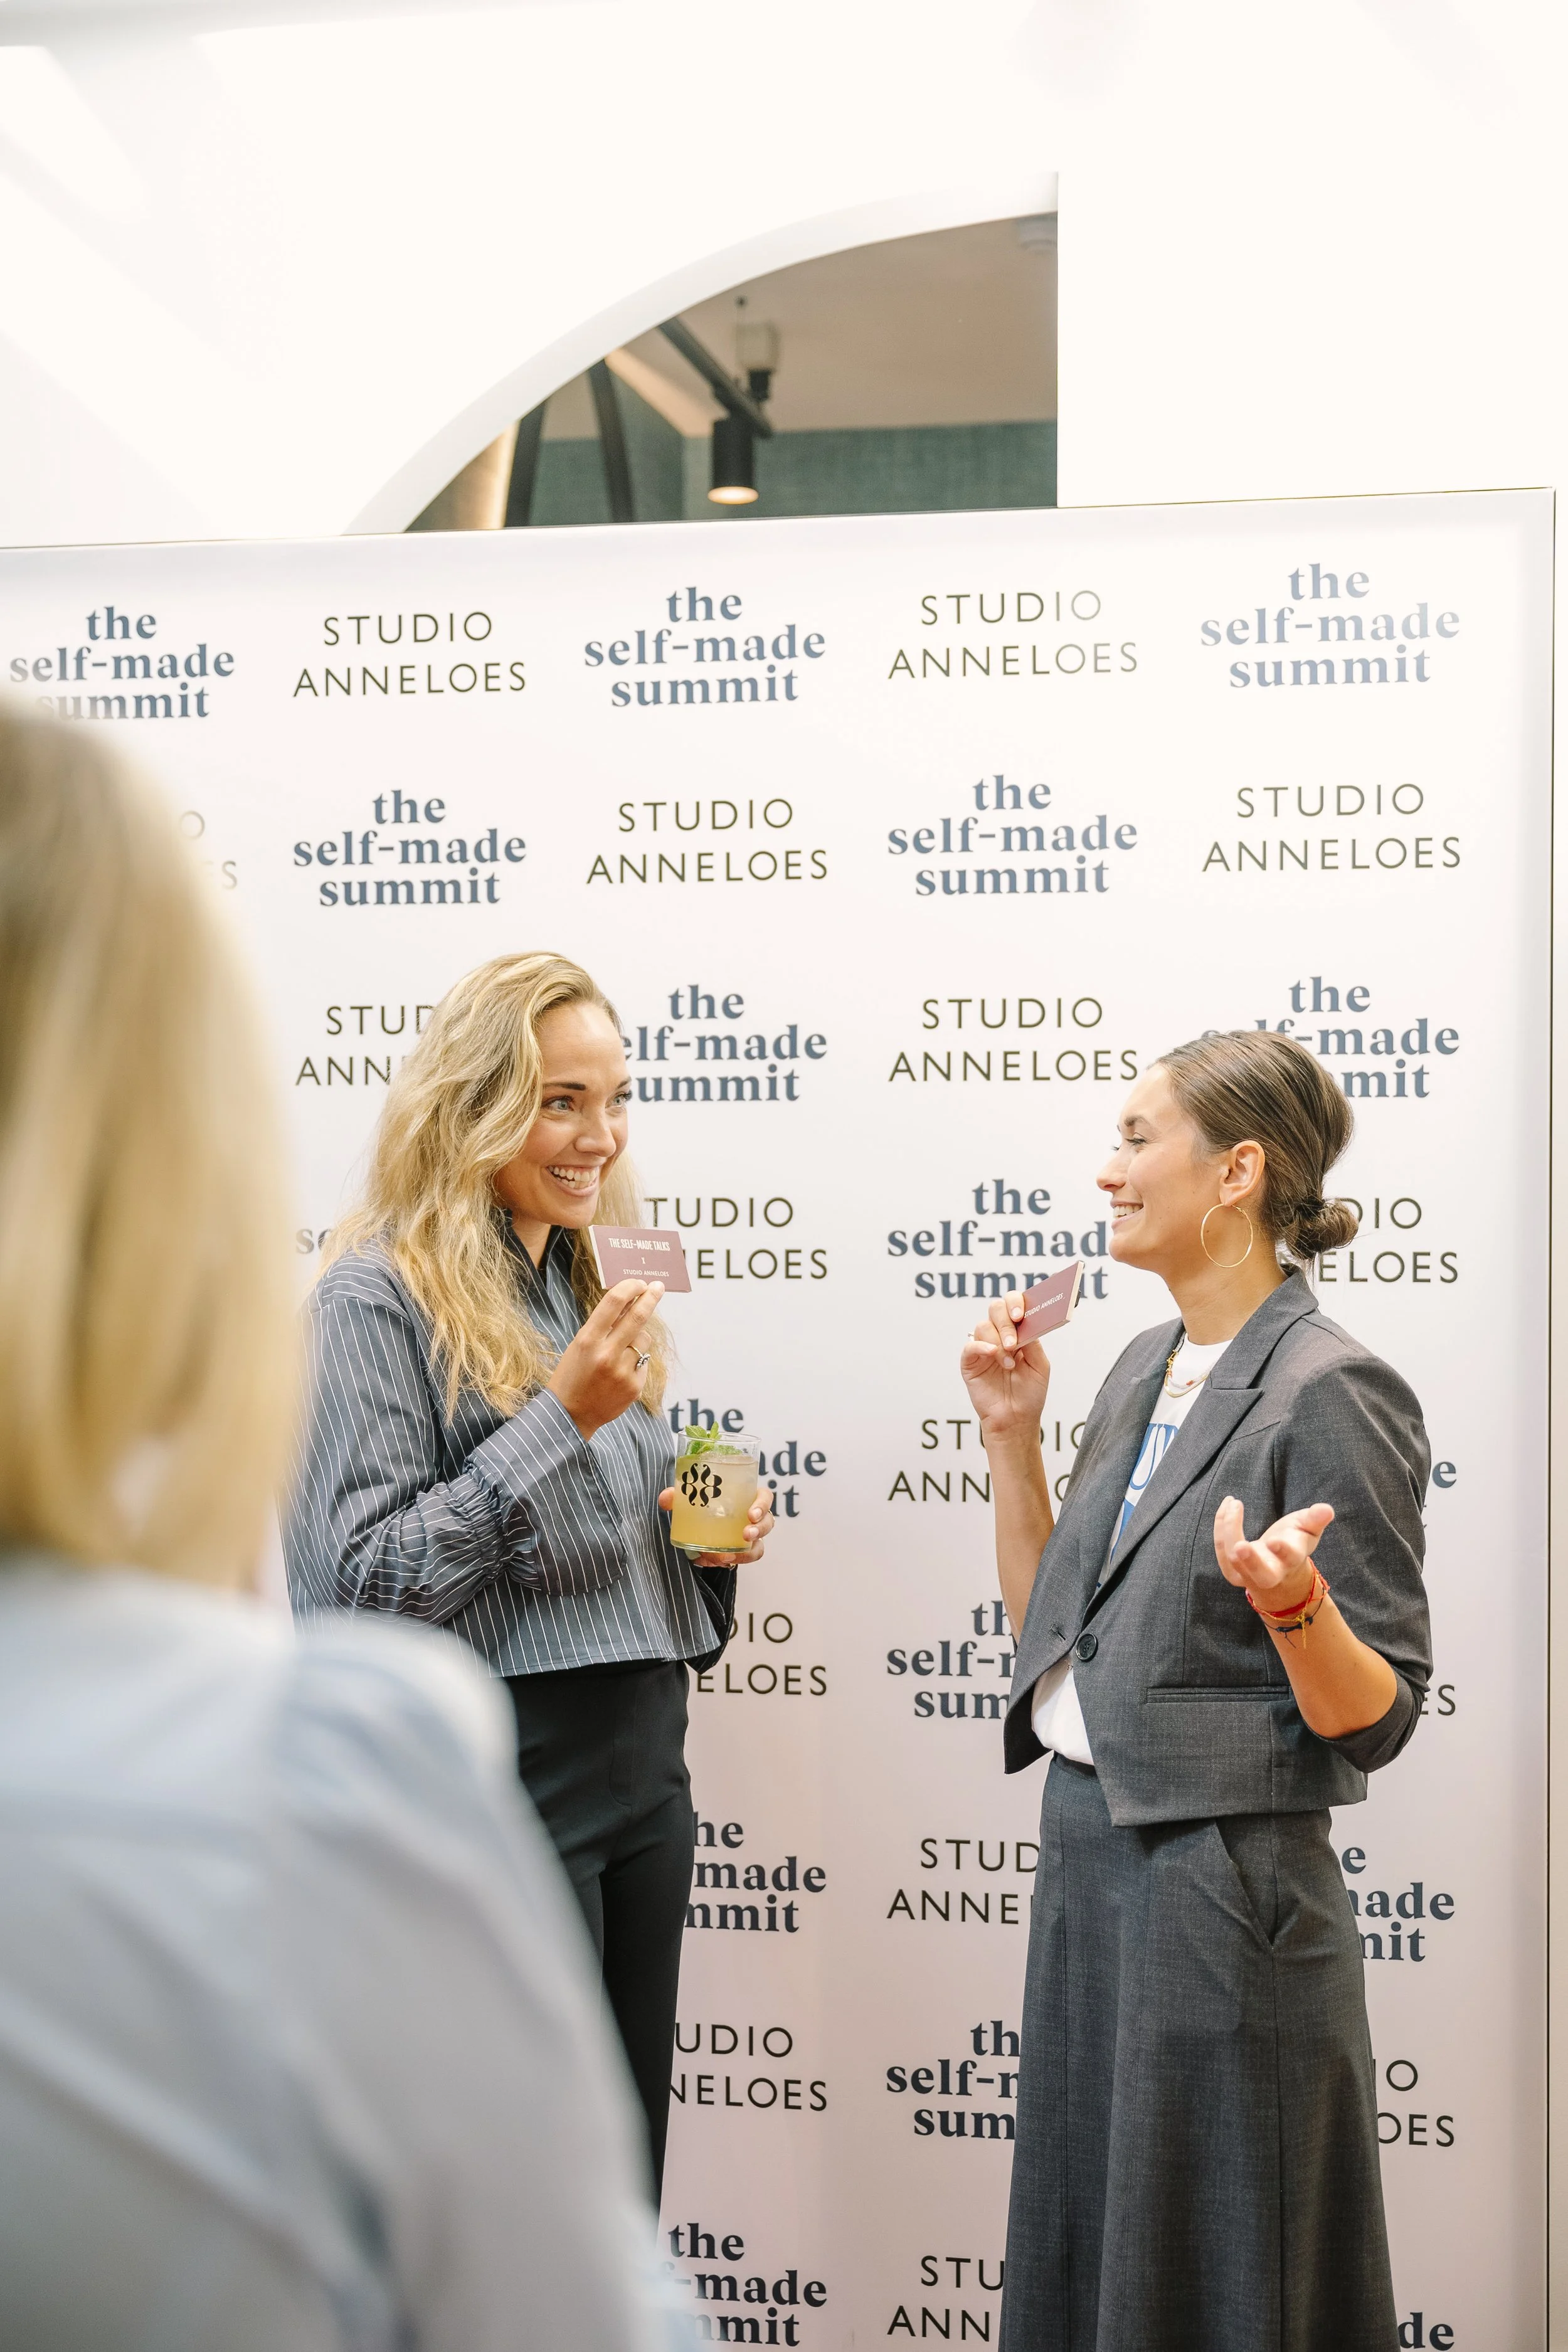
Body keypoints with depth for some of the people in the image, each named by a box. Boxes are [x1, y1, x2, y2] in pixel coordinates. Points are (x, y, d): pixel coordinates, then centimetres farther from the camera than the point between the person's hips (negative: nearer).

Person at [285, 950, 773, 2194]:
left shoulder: (592, 1284, 14)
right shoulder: (379, 1295, -10)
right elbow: (369, 1580, -17)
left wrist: (712, 1535, 2)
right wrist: (560, 1417, -21)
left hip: (644, 1763, 8)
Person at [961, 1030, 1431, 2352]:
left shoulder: (1333, 1393, -14)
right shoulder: (1142, 1372, 10)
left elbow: (1375, 1719, -14)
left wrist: (1290, 1603, -33)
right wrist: (1013, 1438, 8)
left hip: (1227, 1885, -8)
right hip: (1088, 1853, 8)